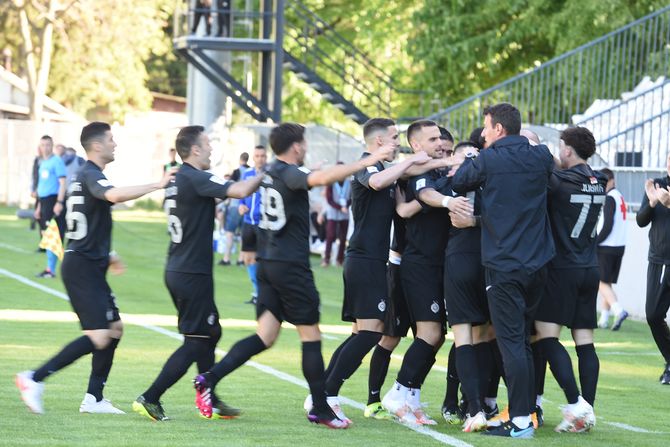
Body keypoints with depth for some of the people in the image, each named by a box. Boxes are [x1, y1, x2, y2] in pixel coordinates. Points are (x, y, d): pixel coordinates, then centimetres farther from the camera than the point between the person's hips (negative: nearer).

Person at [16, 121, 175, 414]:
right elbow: (114, 195, -37)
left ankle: (94, 398, 14)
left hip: (89, 266, 11)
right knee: (99, 337, -15)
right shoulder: (91, 175, -14)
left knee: (115, 329, 13)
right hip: (83, 267, -11)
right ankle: (35, 379, -15)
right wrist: (155, 186, -29)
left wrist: (106, 255, 29)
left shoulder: (84, 176, 18)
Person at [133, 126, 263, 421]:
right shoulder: (196, 179, -17)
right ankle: (149, 399, -7)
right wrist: (264, 175, -9)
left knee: (210, 333, 19)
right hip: (193, 274, -10)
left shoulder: (177, 180, 11)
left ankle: (210, 402, 25)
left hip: (177, 271, 10)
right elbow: (241, 190, -27)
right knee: (195, 343, -5)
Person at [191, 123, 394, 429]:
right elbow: (322, 179, -34)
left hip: (268, 263, 8)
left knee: (265, 336, 6)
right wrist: (367, 162, -33)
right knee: (311, 334, 2)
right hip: (291, 265, -8)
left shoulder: (270, 172, 12)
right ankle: (320, 409, 7)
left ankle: (210, 378, -8)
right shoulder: (289, 173, -14)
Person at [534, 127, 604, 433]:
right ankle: (588, 411, 4)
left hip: (562, 268, -7)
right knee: (584, 341, 7)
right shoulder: (598, 182, 9)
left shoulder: (560, 180, -14)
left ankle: (576, 404, -17)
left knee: (546, 336, -6)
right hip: (590, 269, 7)